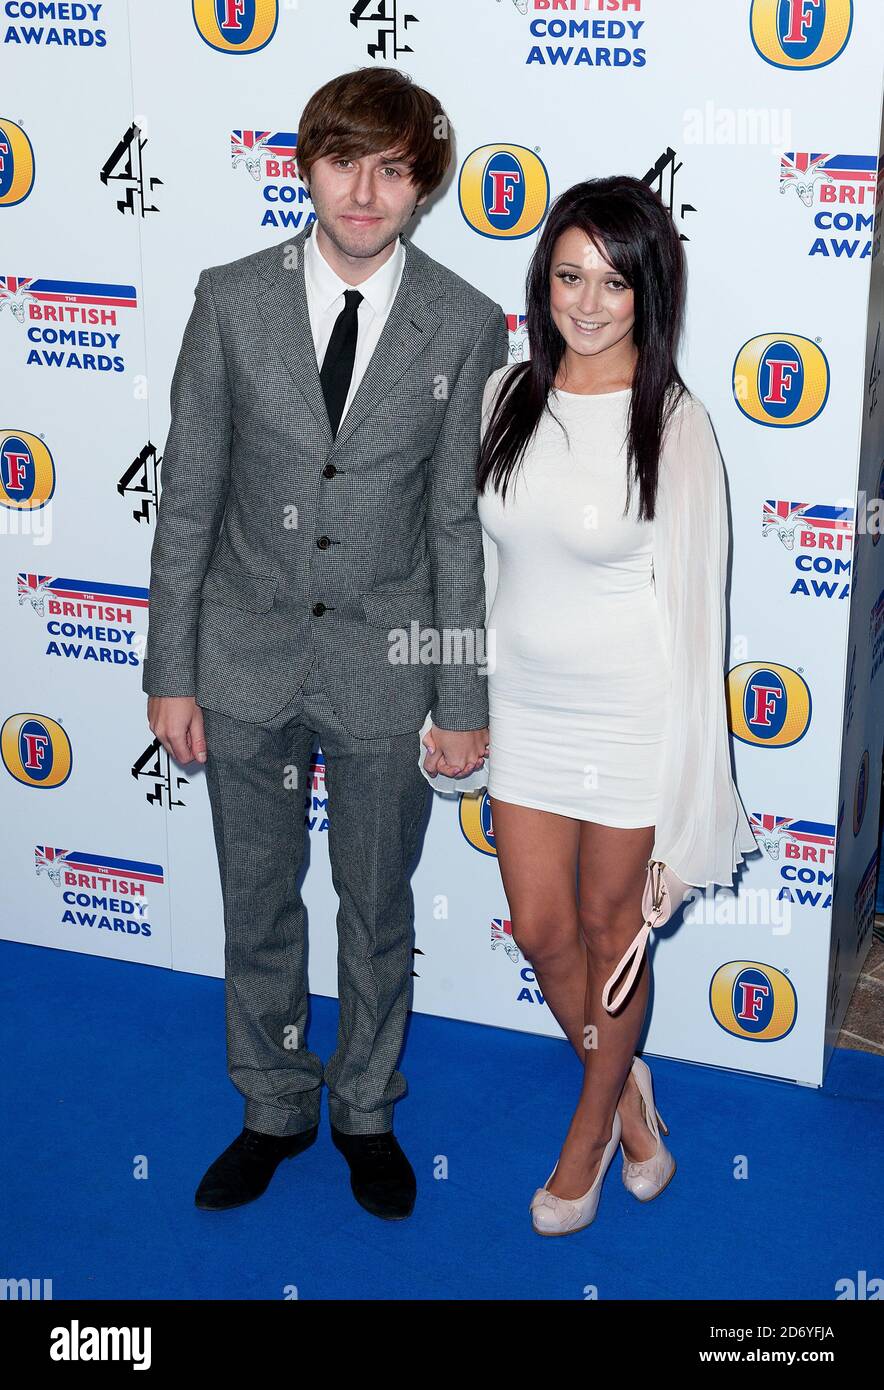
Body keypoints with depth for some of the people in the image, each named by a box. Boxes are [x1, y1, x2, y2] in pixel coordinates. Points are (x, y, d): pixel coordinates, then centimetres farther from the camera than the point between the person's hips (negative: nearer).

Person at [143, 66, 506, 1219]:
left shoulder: (465, 325, -8)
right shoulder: (233, 302, -6)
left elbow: (461, 523, -5)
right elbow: (189, 498, -2)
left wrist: (464, 700, -4)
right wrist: (171, 672, -2)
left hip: (383, 670, -1)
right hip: (247, 659, 1)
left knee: (377, 911, 15)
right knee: (256, 906, 15)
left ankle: (367, 1112, 38)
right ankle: (275, 1111, 37)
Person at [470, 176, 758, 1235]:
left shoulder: (674, 424, -15)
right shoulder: (506, 396, -1)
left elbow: (693, 595, -12)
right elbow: (481, 553, 8)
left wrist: (691, 783, -11)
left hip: (632, 713, -4)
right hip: (524, 705, 5)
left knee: (608, 925, 12)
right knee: (541, 931, 13)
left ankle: (591, 1128, 36)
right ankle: (628, 1092, 40)